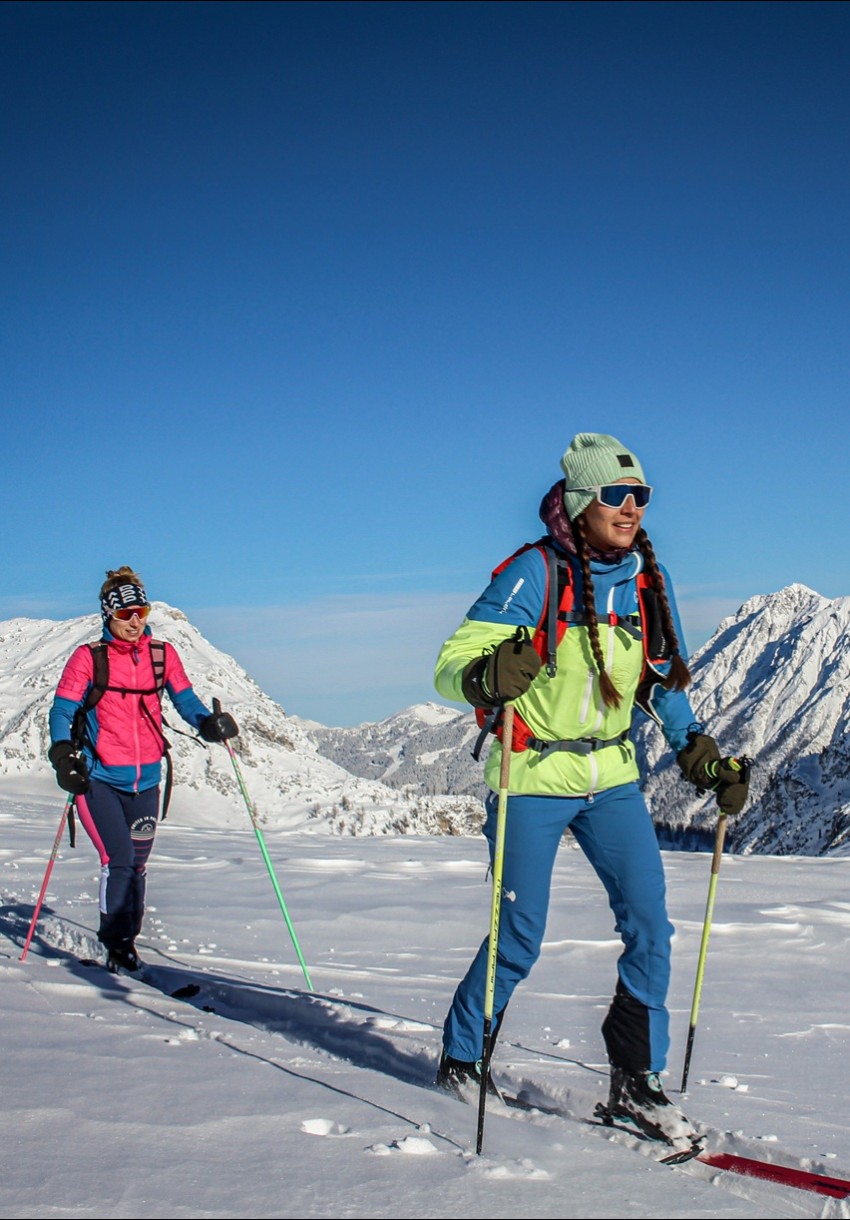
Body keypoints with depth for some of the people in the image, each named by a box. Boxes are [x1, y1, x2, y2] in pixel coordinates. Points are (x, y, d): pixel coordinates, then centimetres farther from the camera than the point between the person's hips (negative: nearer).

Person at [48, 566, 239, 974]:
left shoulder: (163, 655, 3)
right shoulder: (88, 658, -5)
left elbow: (185, 700, 7)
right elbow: (61, 710, -4)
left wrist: (209, 723, -14)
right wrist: (63, 753, -21)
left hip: (145, 780, 3)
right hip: (98, 778, -3)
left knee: (136, 865, 11)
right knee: (118, 858, -14)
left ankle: (126, 941, 28)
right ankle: (115, 942, 4)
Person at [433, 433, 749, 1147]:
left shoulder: (647, 580, 2)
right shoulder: (536, 572, -16)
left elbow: (663, 682, 16)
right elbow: (450, 666, -19)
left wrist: (702, 758, 8)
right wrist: (488, 676, -41)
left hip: (612, 776, 5)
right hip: (533, 779, -5)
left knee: (650, 924, -2)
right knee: (519, 941, 2)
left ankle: (635, 1081, 11)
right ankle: (461, 1056, 26)